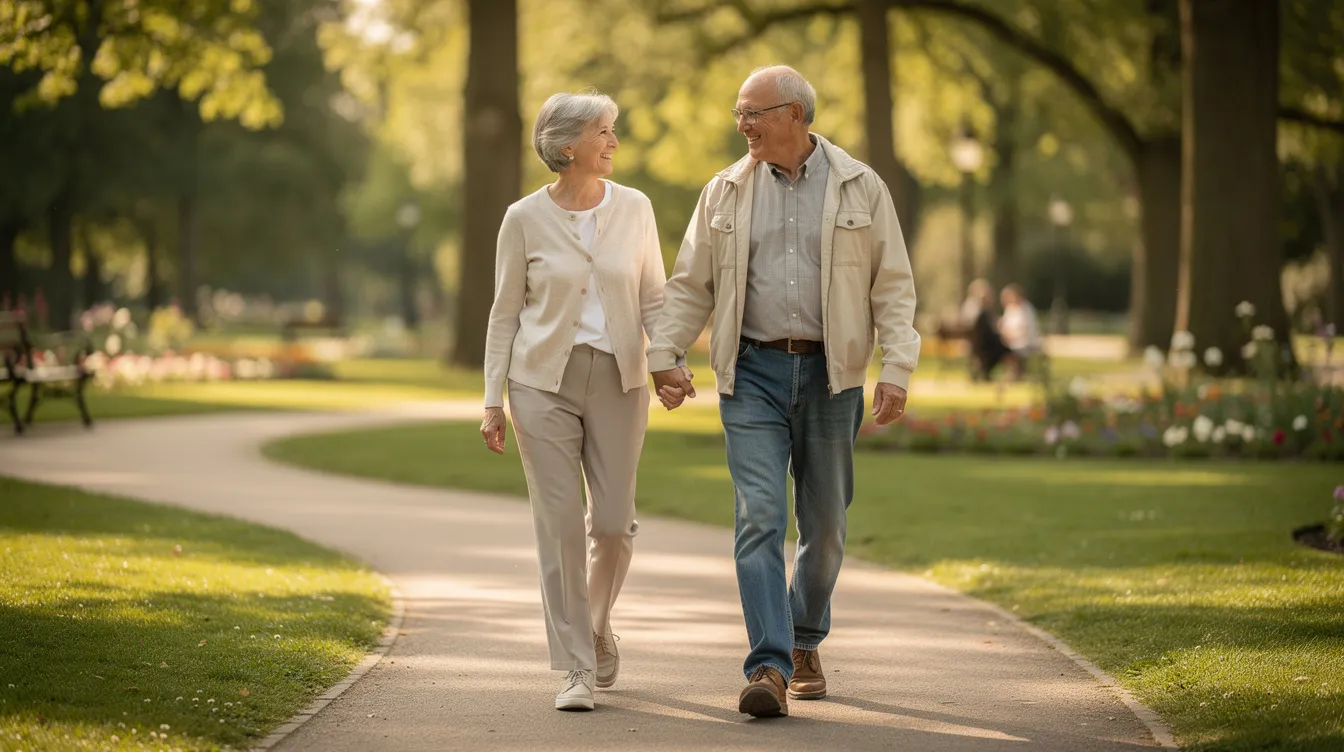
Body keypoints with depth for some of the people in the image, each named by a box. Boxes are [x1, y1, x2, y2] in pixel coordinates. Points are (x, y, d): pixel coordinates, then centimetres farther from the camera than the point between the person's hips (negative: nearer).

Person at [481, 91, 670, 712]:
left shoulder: (634, 208, 2)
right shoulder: (525, 219, -3)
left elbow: (654, 298, 5)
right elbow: (505, 312, 3)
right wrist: (493, 401, -1)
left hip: (618, 380, 2)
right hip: (544, 380, -2)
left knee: (613, 522, 1)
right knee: (559, 525, -5)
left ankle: (595, 626, 31)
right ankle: (576, 669, 1)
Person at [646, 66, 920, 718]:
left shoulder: (860, 188, 2)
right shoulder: (725, 192, 7)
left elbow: (893, 286, 1)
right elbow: (690, 285, 11)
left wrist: (897, 370, -8)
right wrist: (664, 356, -1)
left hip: (829, 373, 0)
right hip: (753, 371, 0)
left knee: (824, 524, 8)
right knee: (760, 517, -12)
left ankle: (804, 644, 30)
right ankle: (768, 667, -17)